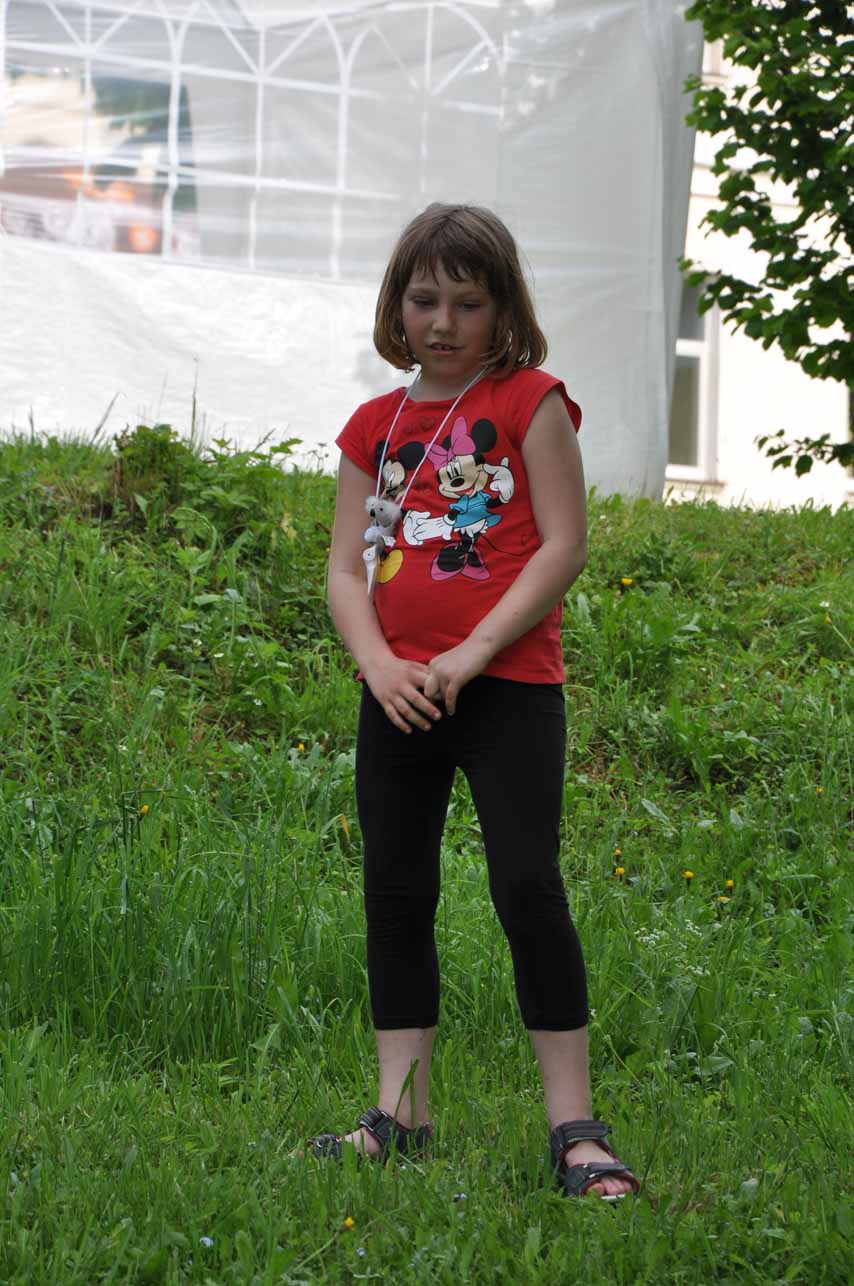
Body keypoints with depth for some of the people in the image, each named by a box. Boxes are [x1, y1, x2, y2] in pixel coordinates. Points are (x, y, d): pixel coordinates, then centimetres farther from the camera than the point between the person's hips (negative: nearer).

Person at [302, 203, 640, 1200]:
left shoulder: (531, 401, 0)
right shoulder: (374, 426, 12)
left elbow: (564, 543, -6)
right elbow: (346, 568, 10)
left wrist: (474, 652, -13)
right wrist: (378, 662, -9)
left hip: (508, 686, -5)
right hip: (398, 695, 5)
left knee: (527, 888, -10)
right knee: (395, 896, 6)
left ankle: (573, 1128, -6)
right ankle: (400, 1117, 14)